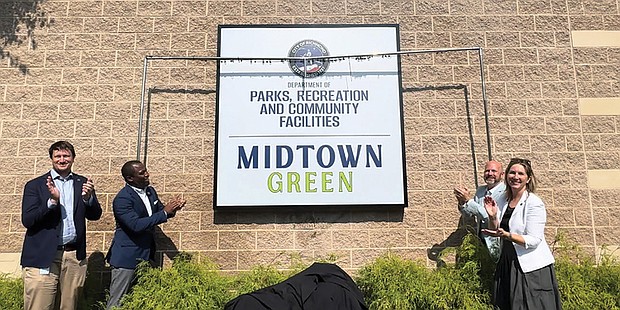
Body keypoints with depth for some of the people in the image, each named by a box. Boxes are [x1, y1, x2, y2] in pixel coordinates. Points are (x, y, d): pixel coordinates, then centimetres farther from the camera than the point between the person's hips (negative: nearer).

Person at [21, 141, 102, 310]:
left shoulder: (83, 183, 9)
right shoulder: (35, 185, 2)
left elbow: (95, 215, 6)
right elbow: (27, 220, -6)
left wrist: (88, 197, -15)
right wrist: (52, 201, -20)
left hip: (75, 256, 3)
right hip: (43, 258, -2)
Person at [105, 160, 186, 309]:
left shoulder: (150, 191, 5)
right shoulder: (122, 199, -19)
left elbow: (159, 211, 17)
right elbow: (136, 225, -27)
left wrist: (172, 208, -6)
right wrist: (164, 212, -25)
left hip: (146, 255, 8)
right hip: (127, 257, -8)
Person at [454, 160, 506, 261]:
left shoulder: (505, 192, -12)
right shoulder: (480, 190, 10)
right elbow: (468, 214, 14)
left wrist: (469, 200, -23)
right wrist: (462, 202, -7)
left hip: (496, 244, -5)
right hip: (480, 241, 6)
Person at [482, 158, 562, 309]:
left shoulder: (534, 203, -13)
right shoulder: (502, 202, 5)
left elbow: (534, 241, -18)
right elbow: (495, 233, 10)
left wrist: (506, 235, -29)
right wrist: (493, 217, -8)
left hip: (532, 268, -6)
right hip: (508, 264, 6)